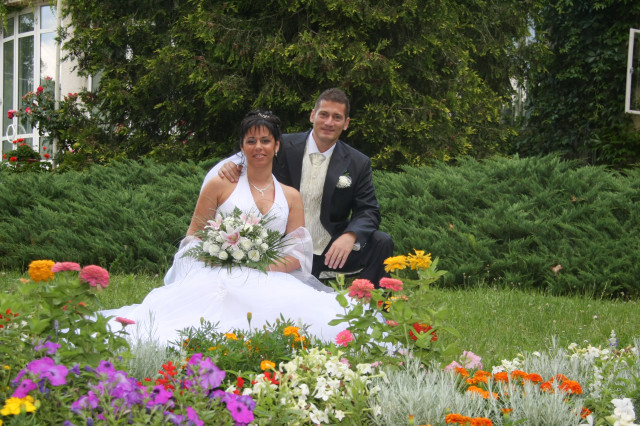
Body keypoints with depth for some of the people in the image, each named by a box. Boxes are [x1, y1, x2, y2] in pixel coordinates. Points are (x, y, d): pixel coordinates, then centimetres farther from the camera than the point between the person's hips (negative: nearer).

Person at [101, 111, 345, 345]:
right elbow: (193, 237, 12)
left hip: (269, 283, 3)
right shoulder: (220, 186, 12)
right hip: (219, 280, -2)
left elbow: (299, 255, 12)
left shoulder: (291, 197, 19)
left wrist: (264, 266, -9)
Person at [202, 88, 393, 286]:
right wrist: (232, 164, -23)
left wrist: (350, 235, -26)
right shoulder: (284, 147, -2)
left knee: (382, 243, -20)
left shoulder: (358, 163, 0)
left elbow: (369, 210, -2)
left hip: (332, 250, 1)